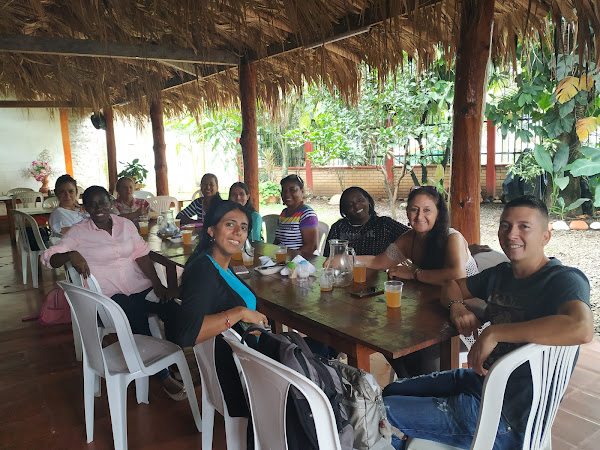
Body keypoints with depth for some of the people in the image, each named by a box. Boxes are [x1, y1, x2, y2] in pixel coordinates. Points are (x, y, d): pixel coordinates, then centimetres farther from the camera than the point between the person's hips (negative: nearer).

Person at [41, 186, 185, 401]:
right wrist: (71, 254, -28)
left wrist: (157, 283, -4)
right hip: (109, 294, -4)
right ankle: (163, 377, -11)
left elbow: (141, 255, 8)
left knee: (174, 311, -20)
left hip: (140, 286, 4)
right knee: (138, 322, -29)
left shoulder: (126, 224, 11)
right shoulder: (79, 232, 1)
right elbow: (49, 258, -5)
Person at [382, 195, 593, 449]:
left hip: (509, 419, -8)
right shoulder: (501, 274, 6)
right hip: (479, 379, 8)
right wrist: (456, 306, -4)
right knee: (391, 392, 16)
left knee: (382, 413, -9)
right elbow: (453, 285, 21)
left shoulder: (564, 280, -17)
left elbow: (582, 328, -39)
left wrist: (494, 332, -32)